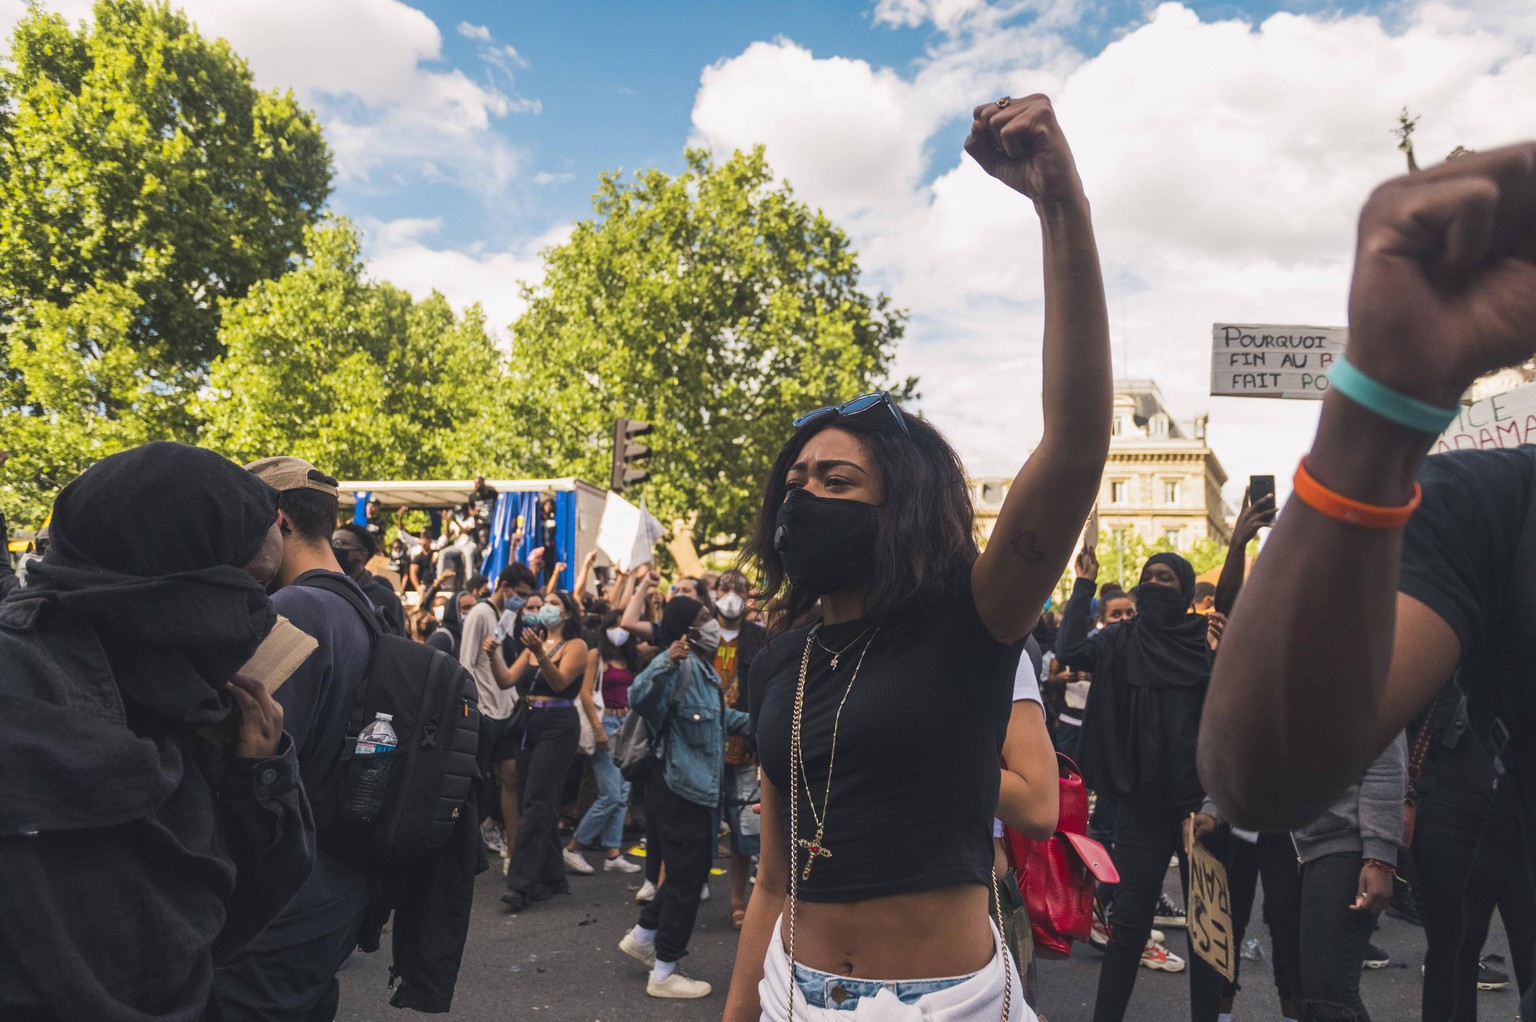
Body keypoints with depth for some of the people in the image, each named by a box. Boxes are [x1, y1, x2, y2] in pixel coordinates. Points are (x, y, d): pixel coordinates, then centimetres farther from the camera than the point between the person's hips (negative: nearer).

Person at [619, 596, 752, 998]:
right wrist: (666, 664, -49)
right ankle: (663, 974, 14)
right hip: (680, 785, -10)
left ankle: (642, 936, 36)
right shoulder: (680, 664, -21)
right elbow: (638, 698, -38)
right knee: (686, 878, 0)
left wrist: (751, 720, 25)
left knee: (690, 871, 21)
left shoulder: (703, 665, 12)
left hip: (698, 784, 10)